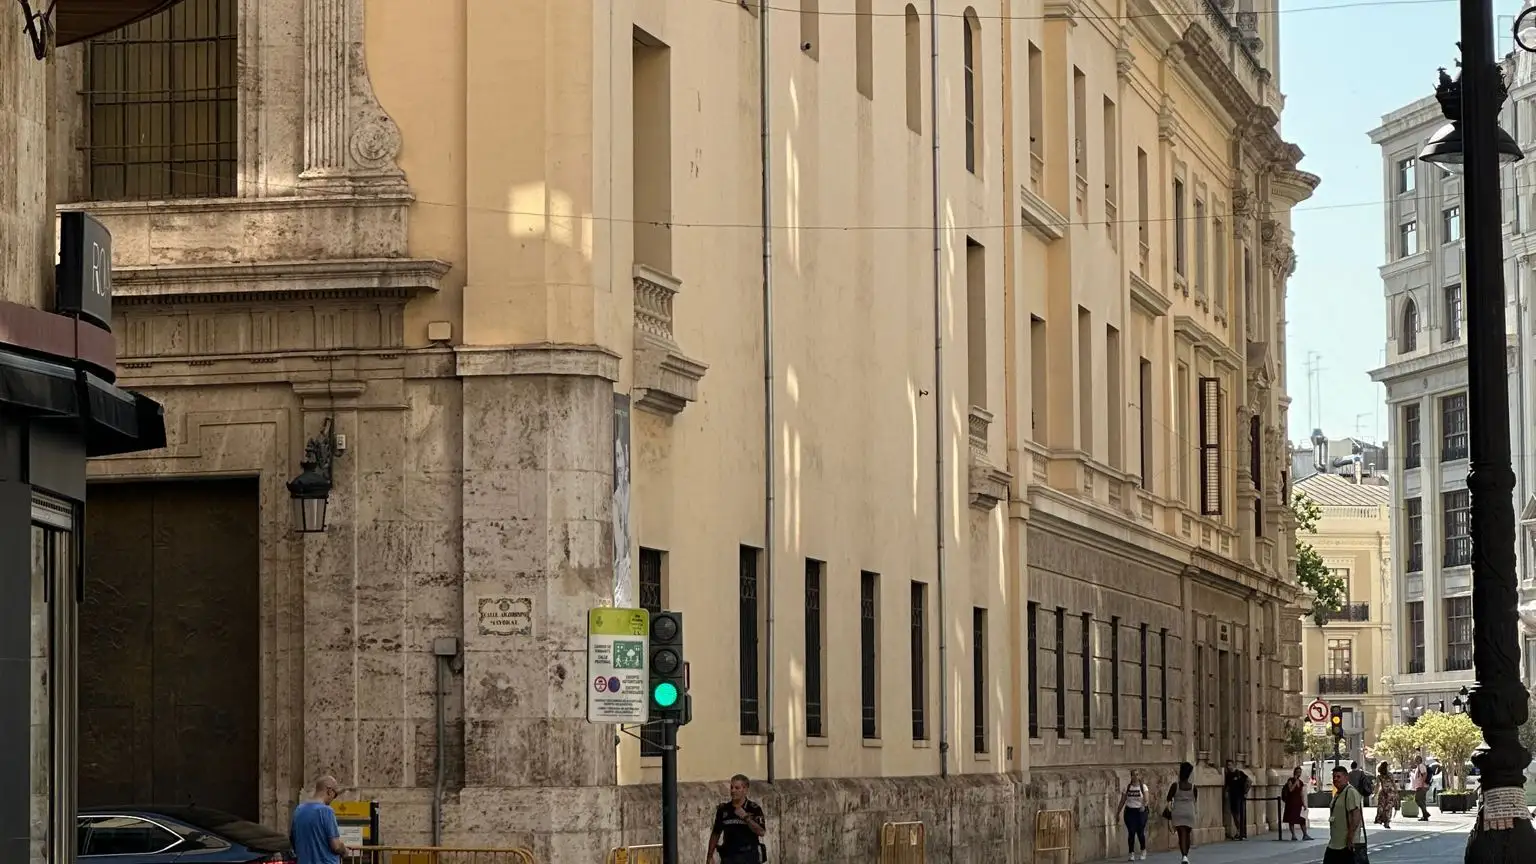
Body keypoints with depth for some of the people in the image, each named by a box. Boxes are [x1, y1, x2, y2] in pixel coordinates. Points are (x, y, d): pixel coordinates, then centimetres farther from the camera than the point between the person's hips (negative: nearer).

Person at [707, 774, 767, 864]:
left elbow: (761, 832, -12)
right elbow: (716, 833, 13)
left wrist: (746, 817, -21)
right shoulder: (723, 809, 7)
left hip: (749, 856, -3)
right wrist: (710, 855, 8)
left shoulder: (754, 808, -3)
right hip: (728, 856, 3)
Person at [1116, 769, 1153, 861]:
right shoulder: (1127, 787, 5)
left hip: (1140, 811, -1)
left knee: (1140, 832, -2)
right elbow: (1122, 801, 9)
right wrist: (1118, 812, 6)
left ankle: (1143, 852, 20)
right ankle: (1132, 854, 2)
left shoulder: (1143, 787, -1)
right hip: (1130, 811, 1)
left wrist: (1144, 805, -32)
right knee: (1131, 833, -5)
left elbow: (1147, 800, -11)